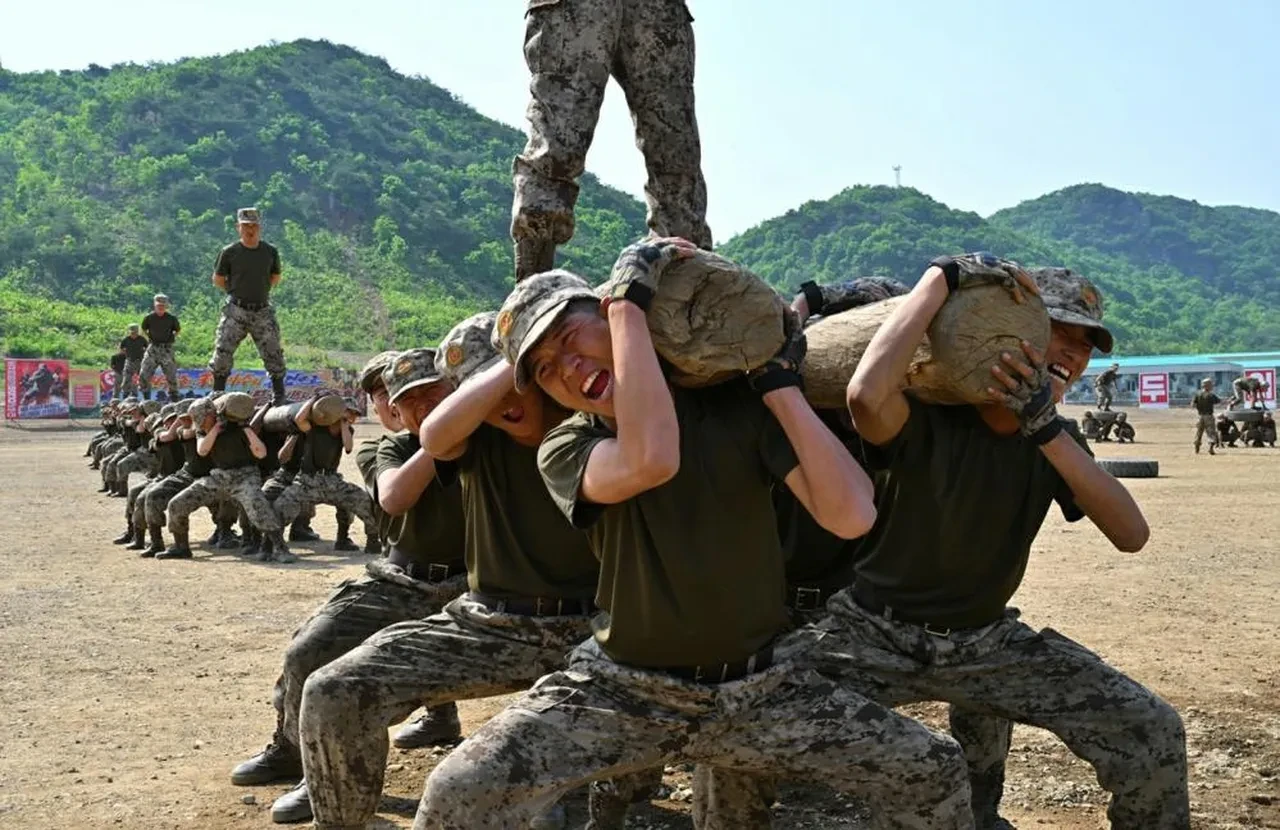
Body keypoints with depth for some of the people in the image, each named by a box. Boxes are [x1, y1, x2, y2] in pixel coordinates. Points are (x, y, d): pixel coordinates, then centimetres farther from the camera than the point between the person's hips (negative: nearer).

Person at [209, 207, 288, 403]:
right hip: (236, 311, -2)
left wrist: (260, 291, 9)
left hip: (263, 311, 2)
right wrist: (236, 293, 5)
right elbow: (218, 279, 8)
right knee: (223, 353, -4)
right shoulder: (229, 253, -2)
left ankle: (280, 397, 10)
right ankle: (217, 395, 7)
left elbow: (275, 278, 18)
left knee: (274, 355, 1)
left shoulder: (270, 252, 5)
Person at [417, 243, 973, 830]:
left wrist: (780, 386, -15)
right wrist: (630, 294, -28)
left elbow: (851, 517, -17)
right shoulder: (566, 449, -7)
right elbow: (652, 459, -33)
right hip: (627, 690, -1)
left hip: (762, 687, 2)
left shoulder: (737, 403, -5)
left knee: (934, 774, -3)